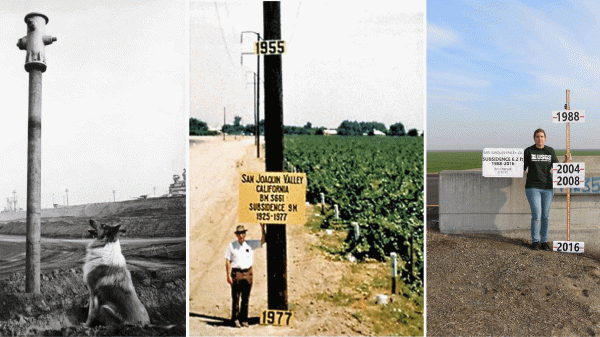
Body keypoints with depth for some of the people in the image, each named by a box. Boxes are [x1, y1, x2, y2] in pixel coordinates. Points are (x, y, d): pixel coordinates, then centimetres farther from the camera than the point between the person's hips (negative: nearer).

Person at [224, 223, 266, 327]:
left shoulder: (250, 244, 6)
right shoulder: (231, 245, 1)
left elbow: (263, 241, -4)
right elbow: (227, 261, 2)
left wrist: (262, 229, -17)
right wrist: (228, 275, -5)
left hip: (248, 273, 2)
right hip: (236, 273, -2)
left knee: (246, 298, 7)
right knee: (235, 298, -2)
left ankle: (244, 319, 17)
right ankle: (235, 319, 7)